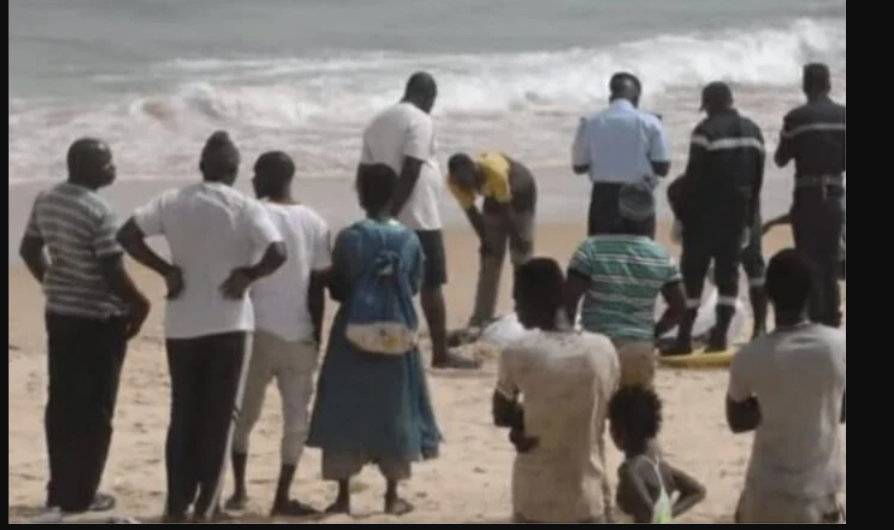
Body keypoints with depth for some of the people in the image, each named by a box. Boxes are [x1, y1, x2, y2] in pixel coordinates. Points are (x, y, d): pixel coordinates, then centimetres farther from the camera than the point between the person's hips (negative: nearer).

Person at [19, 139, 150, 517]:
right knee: (94, 410, 2)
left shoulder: (46, 201, 4)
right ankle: (80, 496, 5)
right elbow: (113, 272, -22)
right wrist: (139, 304, -6)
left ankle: (59, 490, 20)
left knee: (62, 404, 14)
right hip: (98, 319, -8)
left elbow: (29, 250, 15)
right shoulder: (98, 212, -22)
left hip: (58, 313, 8)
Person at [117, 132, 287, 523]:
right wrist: (247, 275, -6)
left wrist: (167, 270, -1)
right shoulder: (245, 208, -8)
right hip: (229, 323, -3)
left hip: (182, 324, 3)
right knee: (219, 416, 4)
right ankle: (206, 507, 2)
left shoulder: (172, 202, 2)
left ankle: (177, 505, 11)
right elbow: (278, 253, -21)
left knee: (183, 414, 12)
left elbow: (126, 235, -5)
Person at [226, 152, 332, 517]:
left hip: (258, 329, -1)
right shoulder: (314, 223, 4)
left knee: (244, 413, 12)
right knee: (296, 417, 6)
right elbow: (319, 284, 3)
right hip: (299, 333, 1)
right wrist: (317, 334, 10)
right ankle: (282, 497, 4)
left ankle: (239, 490, 11)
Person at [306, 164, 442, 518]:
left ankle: (343, 496, 5)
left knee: (346, 412, 5)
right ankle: (393, 496, 13)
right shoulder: (409, 240, -3)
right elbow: (414, 287, 6)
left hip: (354, 335, -2)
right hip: (396, 335, 2)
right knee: (393, 411, 10)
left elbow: (336, 288, -4)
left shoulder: (350, 238, -10)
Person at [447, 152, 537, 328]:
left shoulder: (495, 172, -42)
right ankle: (481, 318, 0)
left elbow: (506, 209, -32)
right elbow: (471, 212, -15)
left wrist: (517, 241, -22)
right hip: (495, 196, 5)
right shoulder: (456, 181, -26)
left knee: (521, 256, -10)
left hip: (521, 193, -5)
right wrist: (486, 241, -13)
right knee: (489, 258, 0)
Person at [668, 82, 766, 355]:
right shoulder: (753, 131, 12)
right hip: (738, 211, 6)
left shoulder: (706, 131, -11)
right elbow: (758, 178, 13)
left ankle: (685, 337, -6)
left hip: (706, 212, -6)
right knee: (728, 272, 8)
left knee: (693, 273, -3)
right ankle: (720, 335, 3)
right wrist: (749, 217, 16)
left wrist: (685, 214, -6)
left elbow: (694, 177, -12)